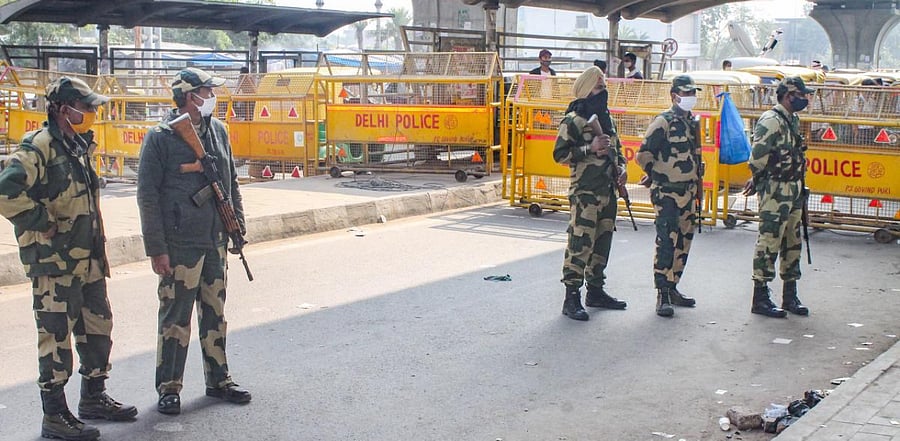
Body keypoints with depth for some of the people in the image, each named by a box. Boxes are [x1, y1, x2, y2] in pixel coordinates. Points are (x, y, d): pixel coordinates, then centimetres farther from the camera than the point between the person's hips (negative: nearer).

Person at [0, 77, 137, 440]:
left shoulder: (79, 147, 14)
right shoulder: (39, 147, -15)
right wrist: (41, 224, -21)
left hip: (87, 260, 9)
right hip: (54, 262, -9)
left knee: (98, 327, 17)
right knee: (57, 336, -1)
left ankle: (94, 397, 32)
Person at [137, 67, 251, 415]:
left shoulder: (218, 131, 10)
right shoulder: (160, 138, -8)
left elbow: (231, 183, 19)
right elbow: (148, 196, -9)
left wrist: (237, 223, 13)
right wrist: (156, 248, -12)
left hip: (215, 241, 6)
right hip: (179, 243, -6)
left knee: (215, 312, 14)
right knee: (176, 317, 0)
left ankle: (218, 380, 25)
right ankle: (169, 388, 11)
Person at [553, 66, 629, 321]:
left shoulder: (606, 118, 16)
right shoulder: (573, 121, -8)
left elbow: (616, 149, 28)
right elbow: (560, 154, -13)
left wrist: (621, 167, 9)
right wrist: (590, 148, -20)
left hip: (608, 191, 8)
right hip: (584, 192, -8)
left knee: (602, 243, 13)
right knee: (580, 244, -10)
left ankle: (596, 292, 24)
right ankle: (571, 298, -6)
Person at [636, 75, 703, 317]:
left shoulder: (693, 122, 13)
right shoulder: (663, 122, -12)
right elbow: (643, 156, -12)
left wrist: (695, 181, 18)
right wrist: (658, 175, 2)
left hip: (688, 192, 8)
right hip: (667, 194, -8)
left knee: (684, 241, 13)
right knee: (667, 243, -9)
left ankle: (673, 288, 23)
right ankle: (662, 295, -6)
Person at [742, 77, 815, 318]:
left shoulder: (793, 121, 15)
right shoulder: (771, 121, -14)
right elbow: (758, 156, -19)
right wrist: (759, 180, -3)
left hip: (794, 190, 9)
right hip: (775, 191, -9)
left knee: (792, 242, 13)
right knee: (769, 242, -6)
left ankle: (790, 296, 22)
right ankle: (760, 298, 0)